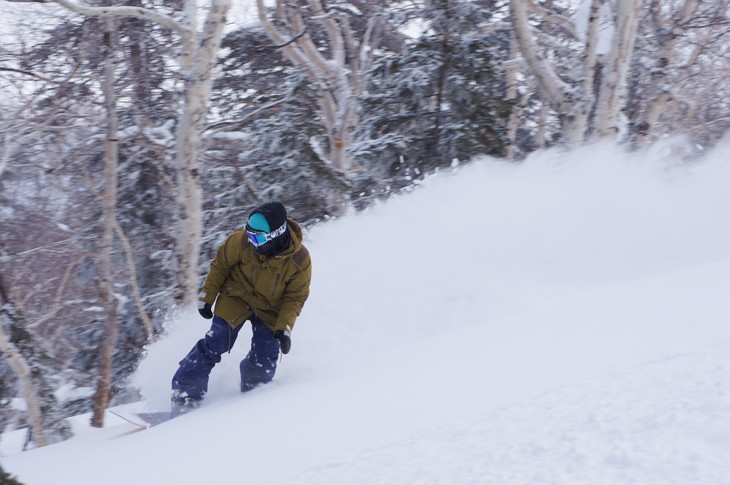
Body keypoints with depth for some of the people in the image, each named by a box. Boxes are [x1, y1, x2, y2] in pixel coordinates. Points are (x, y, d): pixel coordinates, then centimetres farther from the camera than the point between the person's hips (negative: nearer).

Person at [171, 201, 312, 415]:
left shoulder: (300, 261, -24)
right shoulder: (241, 241, -25)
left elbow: (295, 297, -11)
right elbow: (220, 265, -7)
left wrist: (284, 328, -22)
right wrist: (206, 297, -2)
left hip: (270, 309, 1)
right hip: (237, 297, -1)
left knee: (265, 356, -10)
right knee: (216, 342, -15)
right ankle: (185, 392, -8)